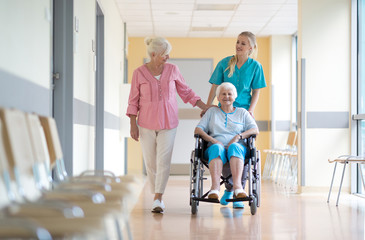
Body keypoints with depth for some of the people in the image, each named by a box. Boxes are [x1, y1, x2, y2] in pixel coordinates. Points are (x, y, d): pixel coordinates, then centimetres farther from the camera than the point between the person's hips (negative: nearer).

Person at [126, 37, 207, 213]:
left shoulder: (172, 70, 3)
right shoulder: (139, 73, -2)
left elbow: (186, 92, 12)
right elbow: (133, 101, 2)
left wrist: (206, 107, 8)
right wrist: (133, 125, -3)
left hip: (168, 123, 0)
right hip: (146, 124, 0)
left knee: (163, 161, -11)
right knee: (150, 162, 4)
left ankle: (157, 200, -13)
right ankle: (158, 196, 20)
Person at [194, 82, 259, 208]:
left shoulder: (242, 112, 24)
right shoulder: (212, 111, 25)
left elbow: (255, 130, 11)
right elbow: (198, 130, 13)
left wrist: (239, 136, -9)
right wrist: (213, 140, -7)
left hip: (237, 147, 0)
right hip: (216, 146, 0)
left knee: (234, 147, -38)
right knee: (217, 148, -38)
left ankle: (238, 186, -59)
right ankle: (215, 188, -59)